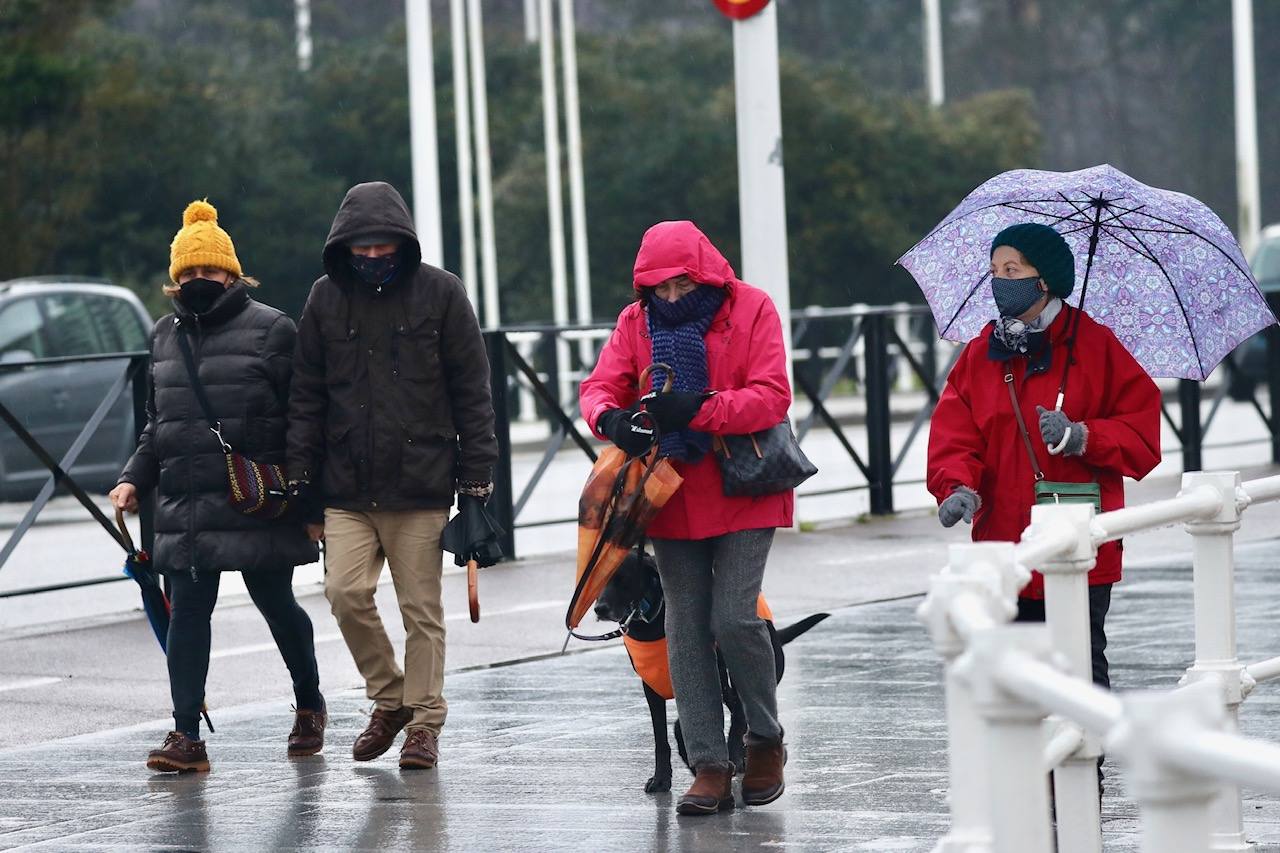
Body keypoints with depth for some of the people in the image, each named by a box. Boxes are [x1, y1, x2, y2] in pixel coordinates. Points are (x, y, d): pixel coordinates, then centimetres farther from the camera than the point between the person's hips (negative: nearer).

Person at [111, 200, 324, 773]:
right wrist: (134, 478, 10)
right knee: (187, 612, -3)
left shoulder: (269, 330, -4)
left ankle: (308, 703, 32)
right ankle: (187, 736, -4)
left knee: (276, 603, 8)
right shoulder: (166, 336, 15)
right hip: (184, 506, 5)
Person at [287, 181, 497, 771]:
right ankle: (390, 698, 13)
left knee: (422, 609, 2)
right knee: (345, 593, -9)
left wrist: (475, 481, -2)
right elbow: (306, 397, 11)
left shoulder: (440, 293, -1)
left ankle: (425, 722, 13)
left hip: (421, 484, -2)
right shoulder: (326, 298, 7)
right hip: (347, 487, 2)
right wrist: (300, 480, 5)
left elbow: (471, 393, 1)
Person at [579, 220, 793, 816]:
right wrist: (611, 418, -25)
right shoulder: (637, 320, 5)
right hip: (673, 498, 4)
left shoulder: (751, 309, -6)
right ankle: (710, 767, 7)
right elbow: (600, 385, -1)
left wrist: (696, 409, -27)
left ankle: (765, 739, 12)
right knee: (686, 630, 3)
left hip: (742, 493, -4)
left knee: (735, 619, -13)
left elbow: (771, 397, -14)